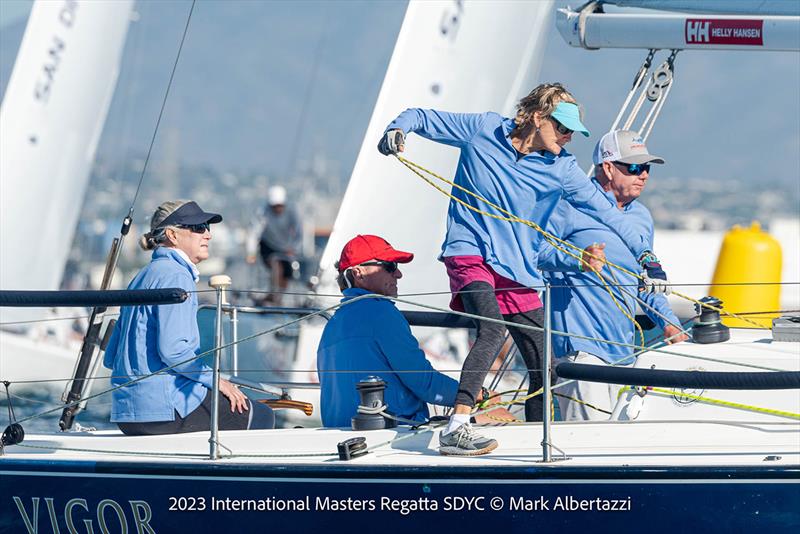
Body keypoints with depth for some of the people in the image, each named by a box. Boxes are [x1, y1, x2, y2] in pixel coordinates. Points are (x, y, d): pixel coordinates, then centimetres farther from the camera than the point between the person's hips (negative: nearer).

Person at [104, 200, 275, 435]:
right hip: (165, 408, -10)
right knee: (261, 418, 1)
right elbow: (172, 349, -23)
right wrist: (214, 379, -10)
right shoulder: (175, 276, -11)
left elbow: (111, 358, 20)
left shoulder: (144, 277, 20)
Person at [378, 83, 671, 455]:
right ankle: (456, 428, -38)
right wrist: (398, 129, -17)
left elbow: (604, 211, 10)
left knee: (543, 368, 4)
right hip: (470, 253, -5)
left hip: (518, 271, 5)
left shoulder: (561, 168, 4)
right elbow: (422, 118, 6)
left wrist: (645, 256, 6)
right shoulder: (483, 130, -2)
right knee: (493, 330, -32)